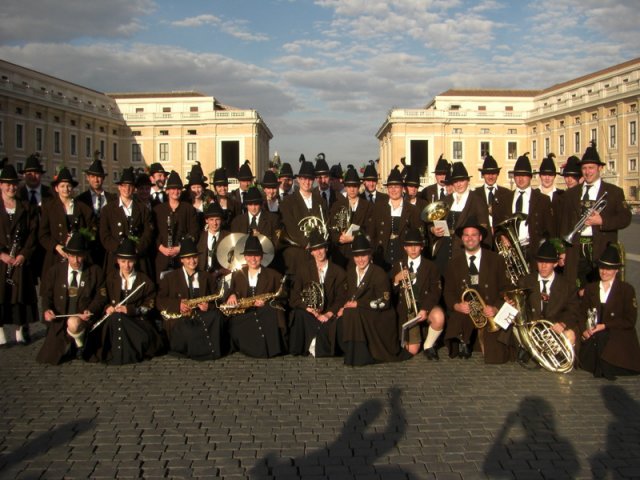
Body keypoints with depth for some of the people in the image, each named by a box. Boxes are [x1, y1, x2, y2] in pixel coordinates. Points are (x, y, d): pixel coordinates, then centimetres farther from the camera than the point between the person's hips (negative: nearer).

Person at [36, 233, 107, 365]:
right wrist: (47, 310, -12)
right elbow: (46, 295, 9)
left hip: (83, 317, -3)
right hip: (59, 319, 3)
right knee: (48, 358, -5)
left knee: (73, 323, -39)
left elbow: (101, 296, 0)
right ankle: (69, 346, 28)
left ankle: (80, 346, -6)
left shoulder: (95, 271, 3)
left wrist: (90, 310, -19)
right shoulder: (54, 271, 7)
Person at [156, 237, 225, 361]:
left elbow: (216, 299, 13)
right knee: (186, 329, -38)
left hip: (202, 315, 2)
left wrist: (208, 305, -11)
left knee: (217, 316, -32)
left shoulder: (206, 277, 19)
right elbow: (159, 301, 3)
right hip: (179, 318, -2)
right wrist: (178, 304, -15)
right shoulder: (170, 277, 11)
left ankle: (211, 349, -23)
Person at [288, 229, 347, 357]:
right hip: (309, 313, 1)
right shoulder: (304, 272, 10)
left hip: (330, 315, -1)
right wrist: (312, 310, -15)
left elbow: (341, 298, 0)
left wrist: (328, 314, -17)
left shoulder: (338, 272, 7)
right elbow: (295, 298, 0)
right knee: (299, 315, -32)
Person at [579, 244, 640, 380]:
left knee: (601, 338, -35)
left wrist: (605, 326, -13)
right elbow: (582, 314, 12)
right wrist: (584, 330, -9)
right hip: (593, 336, 3)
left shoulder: (627, 290, 5)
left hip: (618, 335, -2)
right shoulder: (590, 288, 17)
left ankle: (604, 370, -15)